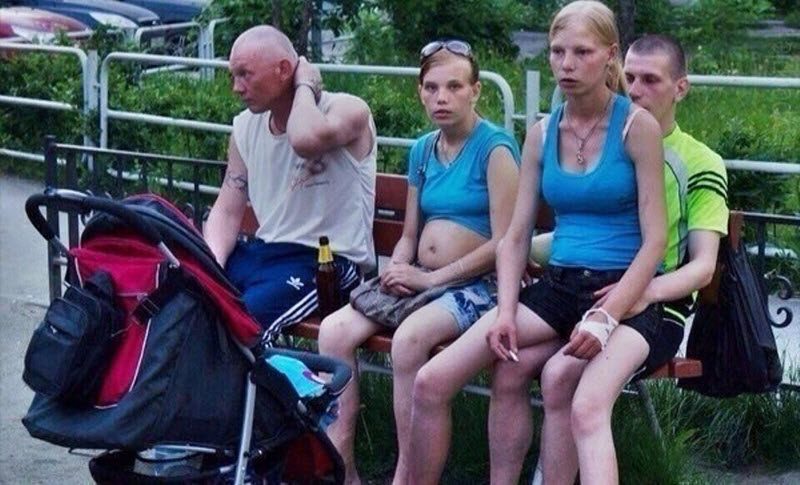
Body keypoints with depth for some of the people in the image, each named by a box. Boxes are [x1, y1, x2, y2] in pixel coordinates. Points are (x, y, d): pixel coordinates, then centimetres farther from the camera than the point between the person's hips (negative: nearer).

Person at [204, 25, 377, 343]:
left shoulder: (348, 111, -9)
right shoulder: (245, 126, 11)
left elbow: (306, 140, -34)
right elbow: (227, 211, 10)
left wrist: (305, 85, -15)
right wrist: (211, 267, -9)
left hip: (328, 259, -7)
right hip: (263, 251, 7)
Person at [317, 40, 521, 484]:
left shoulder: (496, 147, -6)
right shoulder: (423, 151, 14)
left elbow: (503, 244, -13)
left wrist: (430, 279, -14)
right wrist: (398, 272, -3)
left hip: (476, 285, -7)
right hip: (419, 281, 7)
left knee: (409, 338, -35)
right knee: (334, 330, -16)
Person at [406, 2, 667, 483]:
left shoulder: (637, 127, -5)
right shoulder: (541, 134, 10)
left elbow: (655, 240, -10)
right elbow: (515, 237, 10)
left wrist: (605, 317, -21)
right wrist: (505, 312, -6)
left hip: (623, 292, -5)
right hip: (556, 286, 5)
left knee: (589, 404, -36)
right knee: (431, 382, -10)